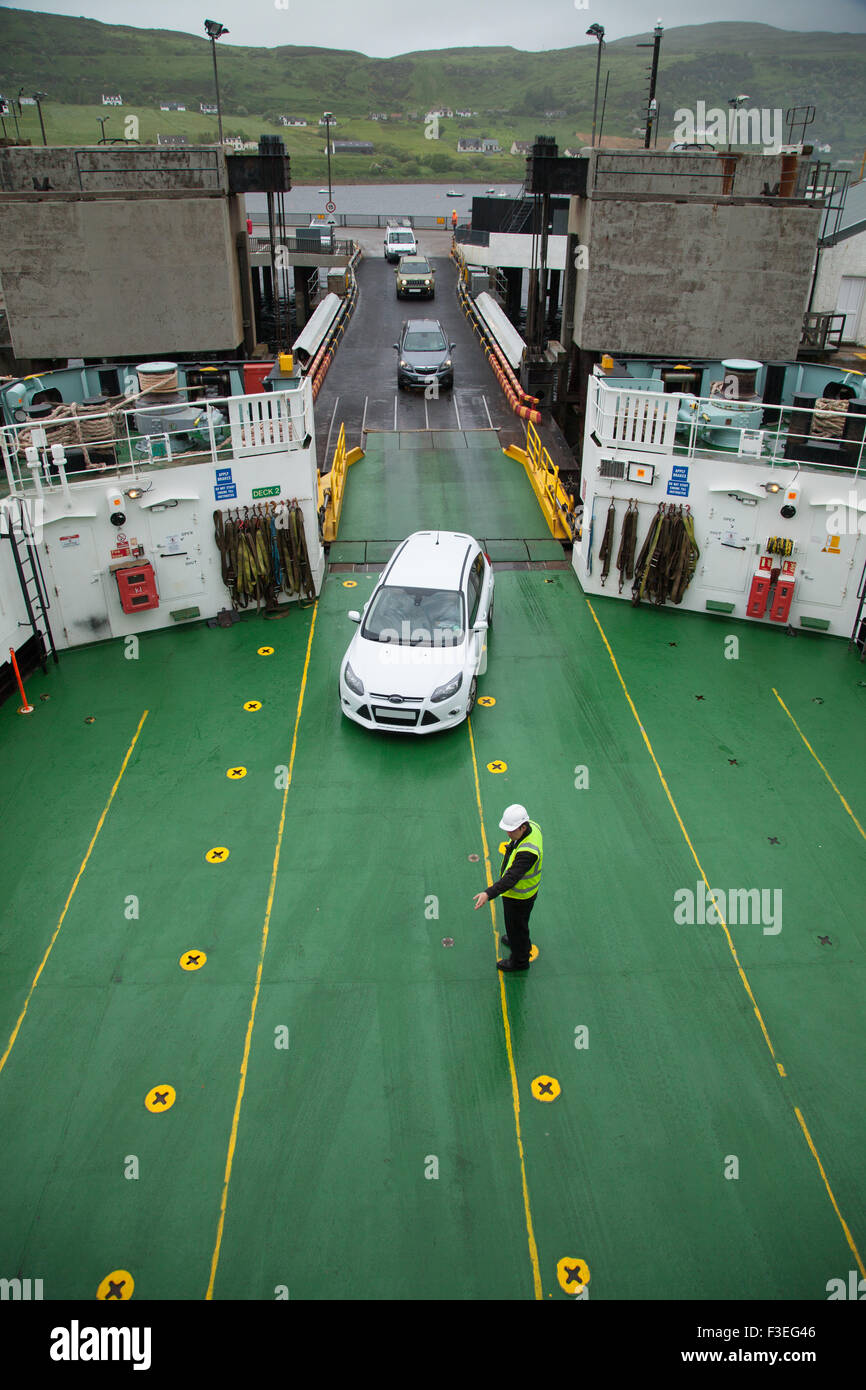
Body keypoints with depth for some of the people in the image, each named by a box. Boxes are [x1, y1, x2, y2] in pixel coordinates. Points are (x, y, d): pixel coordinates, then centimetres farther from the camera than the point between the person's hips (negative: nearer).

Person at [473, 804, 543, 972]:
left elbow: (511, 878, -42)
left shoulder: (527, 852, -41)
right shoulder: (532, 826, -14)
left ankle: (520, 960, 41)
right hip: (528, 890, 9)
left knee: (516, 926, 17)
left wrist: (488, 894, -46)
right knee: (520, 922, 34)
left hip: (519, 896, -9)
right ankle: (524, 944, 60)